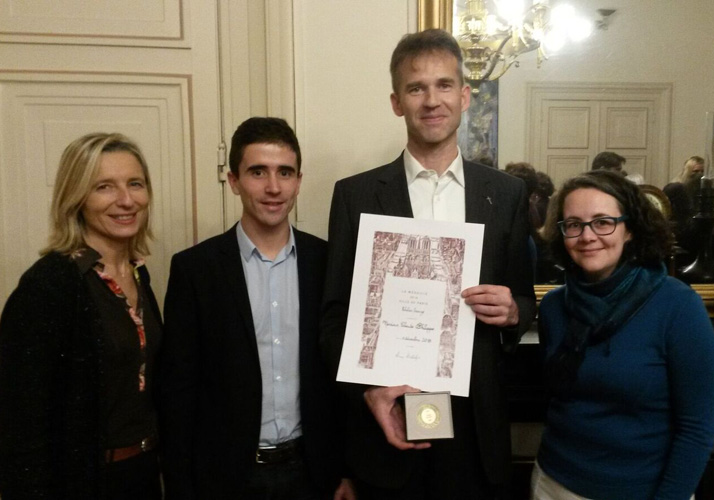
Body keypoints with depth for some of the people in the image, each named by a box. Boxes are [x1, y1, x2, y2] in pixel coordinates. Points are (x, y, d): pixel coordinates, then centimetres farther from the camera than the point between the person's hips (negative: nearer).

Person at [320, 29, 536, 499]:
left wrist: (512, 311, -13)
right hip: (388, 419, -1)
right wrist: (368, 391, -17)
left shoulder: (507, 193, 2)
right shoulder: (356, 194, -3)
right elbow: (336, 315, -3)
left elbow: (525, 302, 9)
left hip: (477, 422, 2)